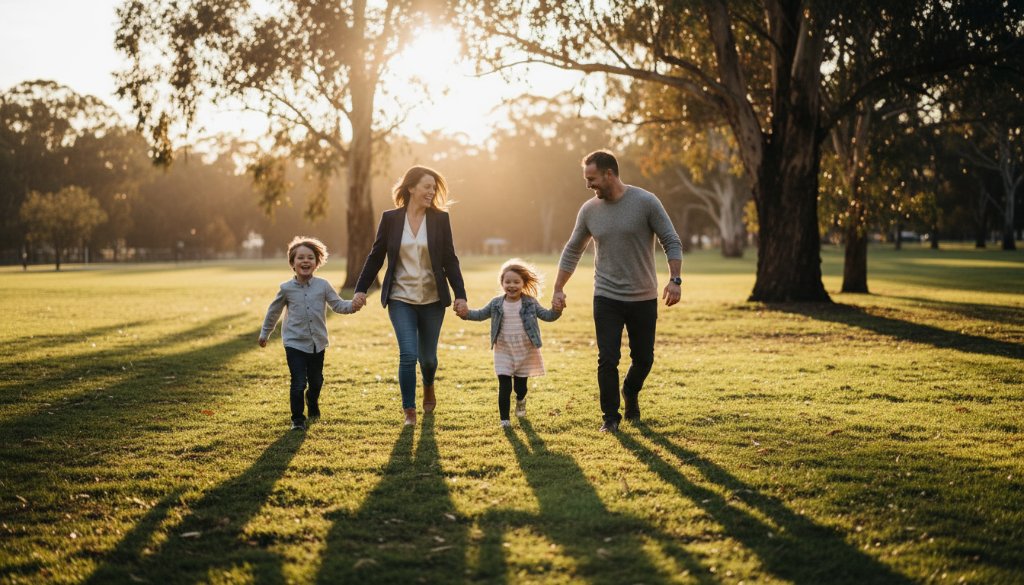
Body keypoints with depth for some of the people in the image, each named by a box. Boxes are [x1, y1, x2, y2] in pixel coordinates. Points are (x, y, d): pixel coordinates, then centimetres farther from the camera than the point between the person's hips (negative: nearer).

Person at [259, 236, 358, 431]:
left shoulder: (323, 286, -3)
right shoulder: (286, 289, -4)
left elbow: (338, 304, -2)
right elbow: (273, 311, 8)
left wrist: (352, 305, -23)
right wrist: (264, 334, 17)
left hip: (317, 343, 2)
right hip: (295, 343, -2)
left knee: (316, 380, 16)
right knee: (298, 383, -10)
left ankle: (313, 404, 47)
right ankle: (297, 419, 6)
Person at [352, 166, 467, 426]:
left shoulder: (440, 219, -1)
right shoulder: (391, 218, -2)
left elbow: (450, 259, 0)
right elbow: (376, 256, 4)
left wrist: (460, 294, -5)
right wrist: (361, 289, 0)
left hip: (432, 299, 1)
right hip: (401, 298, -1)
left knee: (428, 356, 10)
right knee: (408, 354, -12)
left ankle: (428, 386, 44)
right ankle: (409, 411, 3)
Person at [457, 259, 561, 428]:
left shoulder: (530, 302, -5)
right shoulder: (496, 303, -2)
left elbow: (546, 315, -5)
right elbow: (481, 314, 7)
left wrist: (556, 311, -27)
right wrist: (467, 313, -11)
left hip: (525, 351, 0)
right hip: (504, 352, 0)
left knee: (521, 385, 13)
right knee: (504, 386, -5)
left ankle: (520, 401, 47)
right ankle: (504, 418, 4)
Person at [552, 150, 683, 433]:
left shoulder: (646, 202, -10)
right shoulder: (589, 210, 0)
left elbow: (672, 242, -6)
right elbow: (572, 251, 12)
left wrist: (674, 280, -18)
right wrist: (558, 289, 10)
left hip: (643, 299, -1)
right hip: (606, 298, 1)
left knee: (643, 359, 10)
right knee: (608, 360, -4)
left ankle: (631, 394, 40)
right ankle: (611, 416, 11)